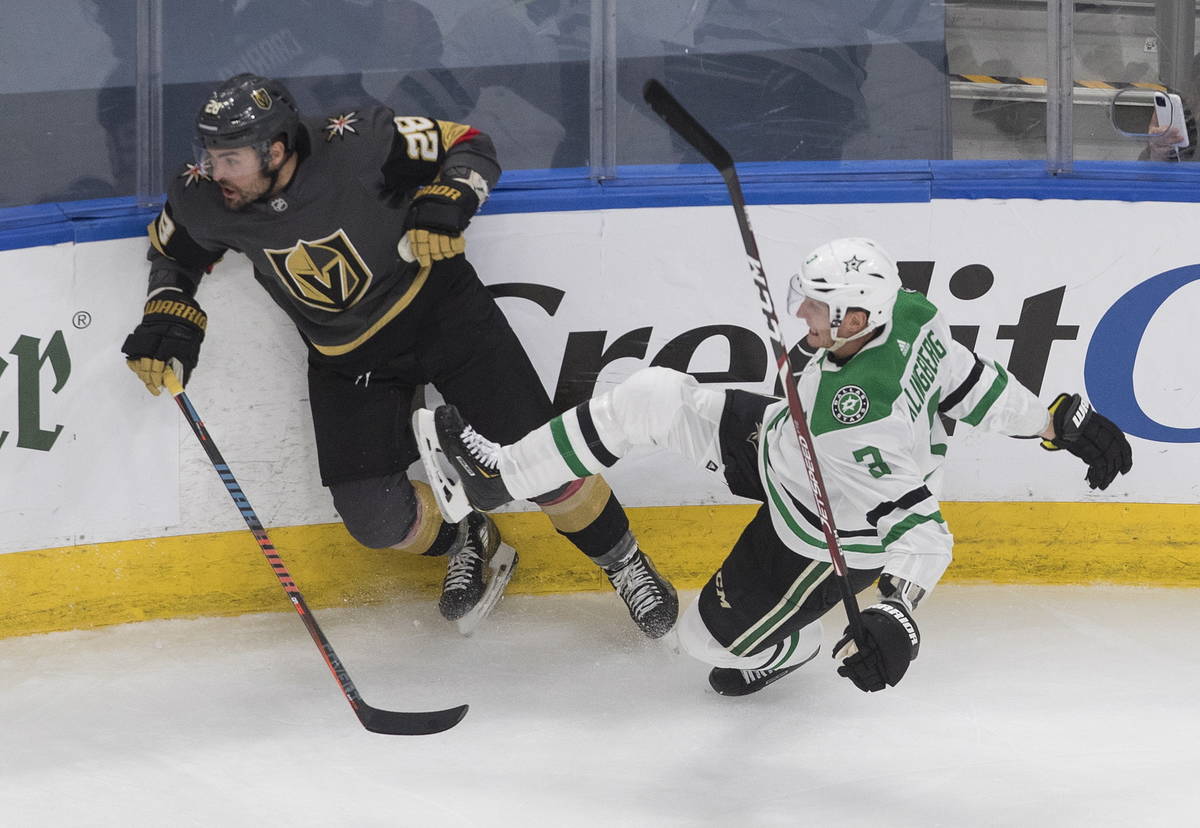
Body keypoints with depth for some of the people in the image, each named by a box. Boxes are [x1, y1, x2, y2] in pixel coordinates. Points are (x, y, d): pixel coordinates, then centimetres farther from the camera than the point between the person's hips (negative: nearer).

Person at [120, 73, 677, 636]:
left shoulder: (356, 146, -28)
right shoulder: (204, 200, -16)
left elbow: (470, 147, -15)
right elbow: (173, 252, 8)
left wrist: (444, 204, -32)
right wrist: (166, 321, -7)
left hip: (440, 310, -3)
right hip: (346, 358, 3)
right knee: (375, 519, -8)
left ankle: (624, 563, 15)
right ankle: (465, 542, 26)